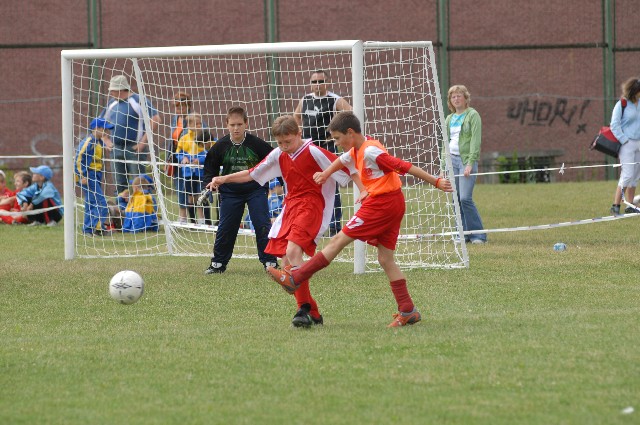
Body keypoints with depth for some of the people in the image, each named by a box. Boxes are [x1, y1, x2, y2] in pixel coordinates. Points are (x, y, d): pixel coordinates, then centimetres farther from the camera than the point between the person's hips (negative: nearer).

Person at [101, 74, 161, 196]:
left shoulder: (138, 101, -8)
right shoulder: (112, 103, 13)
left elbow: (155, 120, -14)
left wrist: (143, 141, -16)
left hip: (135, 148, -7)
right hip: (116, 149, 7)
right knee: (119, 184, 9)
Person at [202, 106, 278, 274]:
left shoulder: (257, 144, -10)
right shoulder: (220, 146, -5)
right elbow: (210, 168, 8)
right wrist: (210, 182, -10)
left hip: (255, 190, -2)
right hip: (230, 192, 2)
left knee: (263, 225, -8)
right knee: (225, 228, 4)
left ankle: (269, 262, -1)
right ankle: (218, 263, 17)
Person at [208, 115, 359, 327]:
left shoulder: (313, 152, -8)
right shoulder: (279, 155, 11)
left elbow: (345, 168, -8)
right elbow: (252, 174, 19)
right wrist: (224, 179, 10)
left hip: (310, 206, -7)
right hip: (290, 207, 7)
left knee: (293, 251, -27)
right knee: (287, 264, -1)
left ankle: (304, 310, -25)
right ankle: (313, 314, 8)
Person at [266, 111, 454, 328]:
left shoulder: (370, 151, -16)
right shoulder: (356, 151, 14)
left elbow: (404, 166, -16)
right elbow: (342, 160, 37)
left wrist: (435, 181, -16)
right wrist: (326, 173, 21)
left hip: (381, 203, -10)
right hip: (393, 204, 10)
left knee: (338, 241, -6)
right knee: (385, 259, 6)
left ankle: (294, 279, -3)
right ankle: (408, 311, 2)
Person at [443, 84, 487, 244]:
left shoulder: (472, 115, -2)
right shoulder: (449, 119, 16)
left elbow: (476, 140, -10)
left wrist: (470, 163, -19)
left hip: (466, 159, -6)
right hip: (452, 159, 6)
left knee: (465, 198, -14)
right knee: (456, 199, 3)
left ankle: (478, 235, -8)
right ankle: (462, 235, 8)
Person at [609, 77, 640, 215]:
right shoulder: (621, 104, -9)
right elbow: (614, 126, -11)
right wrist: (625, 141, -14)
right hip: (627, 144, -7)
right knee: (627, 175, -13)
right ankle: (615, 206, -12)